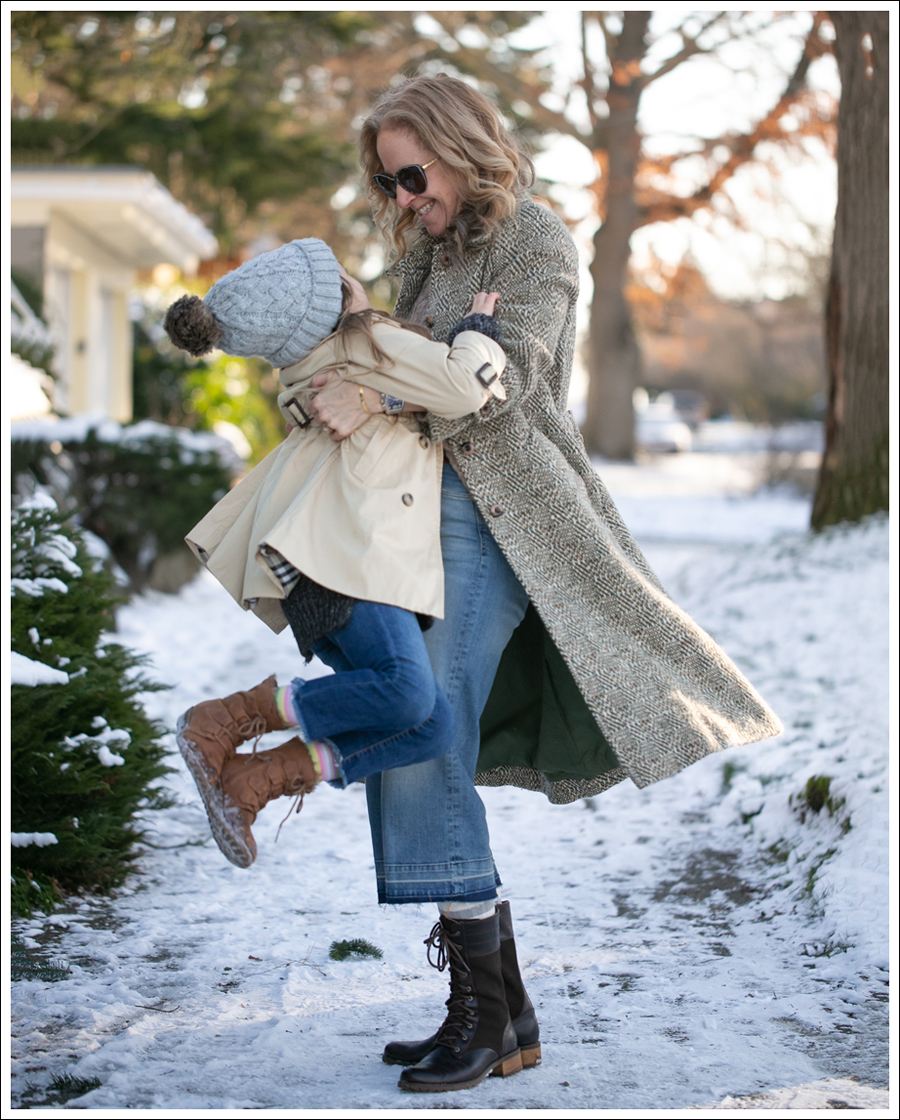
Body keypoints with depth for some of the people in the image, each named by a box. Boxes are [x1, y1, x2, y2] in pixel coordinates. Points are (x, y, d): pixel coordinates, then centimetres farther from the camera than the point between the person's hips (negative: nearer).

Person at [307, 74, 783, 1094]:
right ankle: (505, 1014, 9)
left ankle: (481, 1010, -8)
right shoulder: (427, 248, 22)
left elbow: (506, 373, -16)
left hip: (491, 520, -8)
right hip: (423, 512, 8)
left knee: (420, 750, -17)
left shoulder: (532, 238, -2)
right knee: (406, 754, 3)